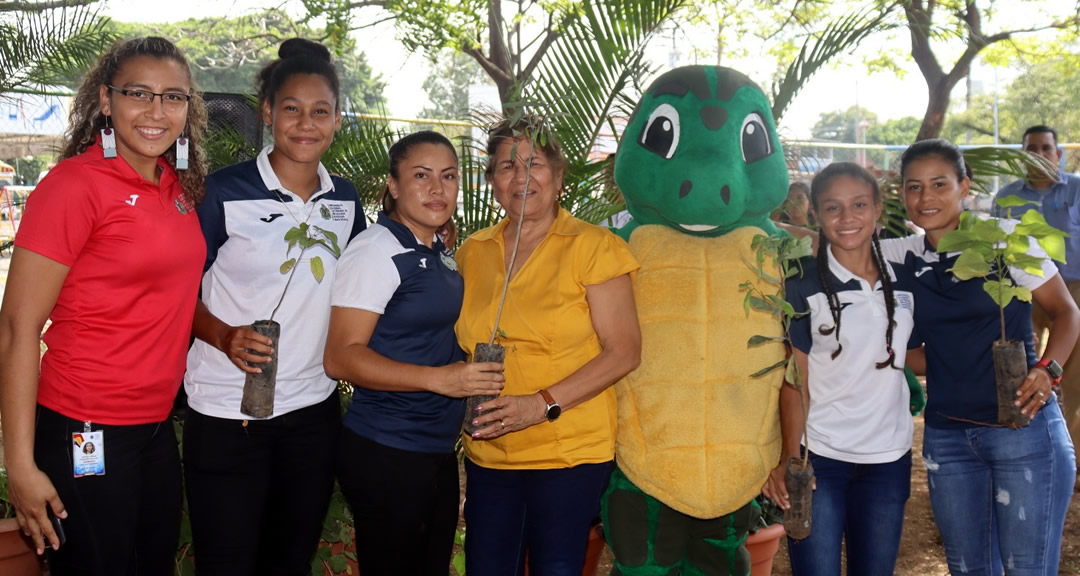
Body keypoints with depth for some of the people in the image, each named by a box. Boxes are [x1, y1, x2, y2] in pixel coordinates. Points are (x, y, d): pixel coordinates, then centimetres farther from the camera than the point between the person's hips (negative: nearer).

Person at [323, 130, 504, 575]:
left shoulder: (441, 251, 12)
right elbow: (341, 357, -20)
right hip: (386, 453, -8)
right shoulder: (378, 248, -13)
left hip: (437, 451, 8)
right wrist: (439, 378, -27)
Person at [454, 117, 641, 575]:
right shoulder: (473, 252, 9)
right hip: (489, 455, 4)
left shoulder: (592, 247, -6)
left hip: (571, 456, -4)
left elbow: (623, 352, -10)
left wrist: (543, 404, -18)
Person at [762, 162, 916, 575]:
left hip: (888, 458, 4)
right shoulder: (803, 287, -7)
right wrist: (790, 458, -19)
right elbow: (795, 382, -8)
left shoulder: (903, 279, 5)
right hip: (818, 459, -4)